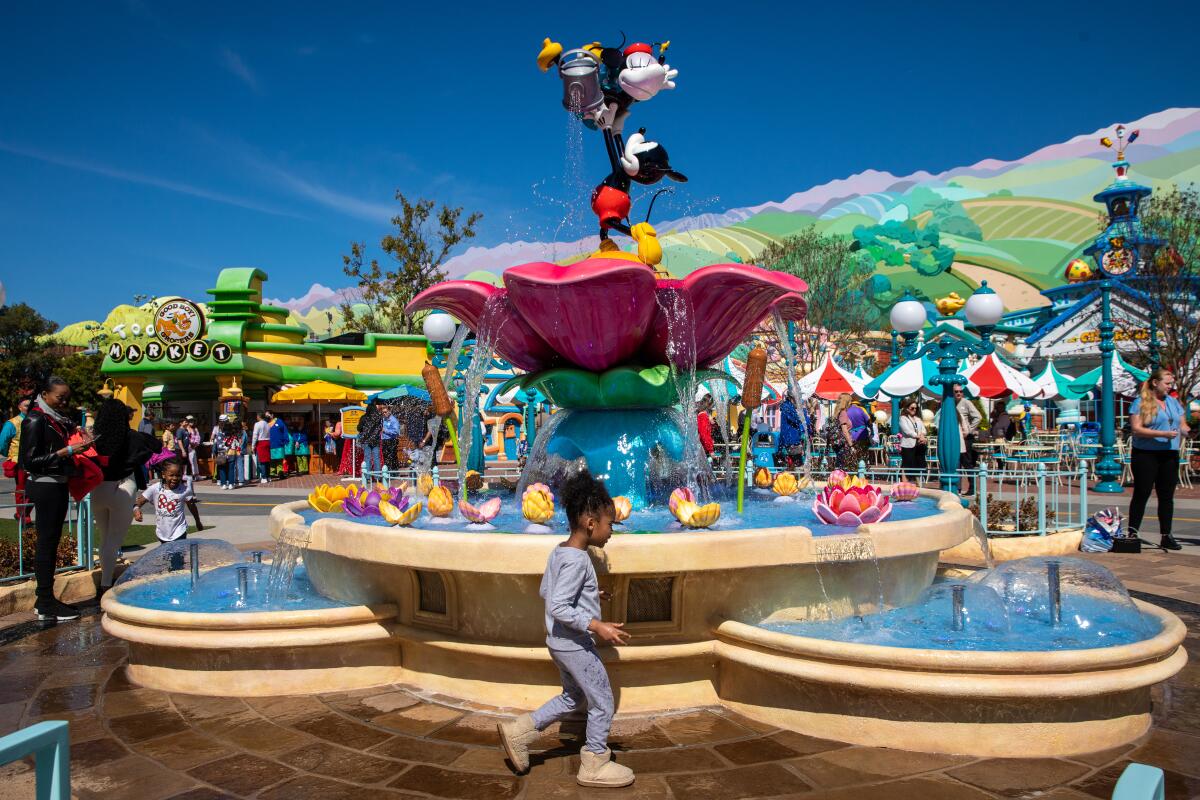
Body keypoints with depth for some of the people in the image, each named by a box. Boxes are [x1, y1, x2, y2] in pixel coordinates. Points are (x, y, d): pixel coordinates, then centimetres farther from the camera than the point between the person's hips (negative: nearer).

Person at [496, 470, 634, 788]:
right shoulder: (577, 560, -25)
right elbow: (558, 608, -29)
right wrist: (596, 626, -29)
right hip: (576, 645, -10)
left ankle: (518, 731, 27)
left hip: (561, 642, 10)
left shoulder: (560, 552, 4)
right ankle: (594, 765, 20)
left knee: (573, 698, 25)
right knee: (602, 702, 7)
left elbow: (545, 591, 15)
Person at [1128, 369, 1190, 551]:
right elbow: (1136, 429, -13)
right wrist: (1163, 434, -21)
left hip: (1170, 455, 5)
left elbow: (1182, 426, 15)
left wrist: (1189, 431, -8)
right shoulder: (1140, 402, -4)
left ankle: (1166, 536, 12)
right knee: (1141, 495, -1)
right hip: (1146, 455, -5)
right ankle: (1132, 534, 5)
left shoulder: (1174, 402, 15)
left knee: (1167, 496, 7)